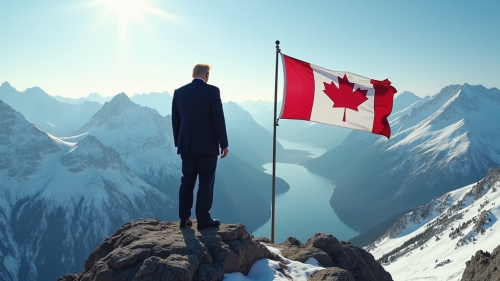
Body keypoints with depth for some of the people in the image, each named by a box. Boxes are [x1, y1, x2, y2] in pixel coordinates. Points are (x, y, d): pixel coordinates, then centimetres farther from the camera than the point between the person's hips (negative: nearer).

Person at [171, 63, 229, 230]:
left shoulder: (179, 92, 5)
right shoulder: (212, 91, -9)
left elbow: (175, 121, 9)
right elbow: (218, 120, -11)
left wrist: (178, 142, 18)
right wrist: (224, 144, -3)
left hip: (186, 144, 5)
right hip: (207, 145, -4)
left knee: (187, 182, 12)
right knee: (206, 183, 4)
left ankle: (184, 218, 17)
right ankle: (203, 220, 9)